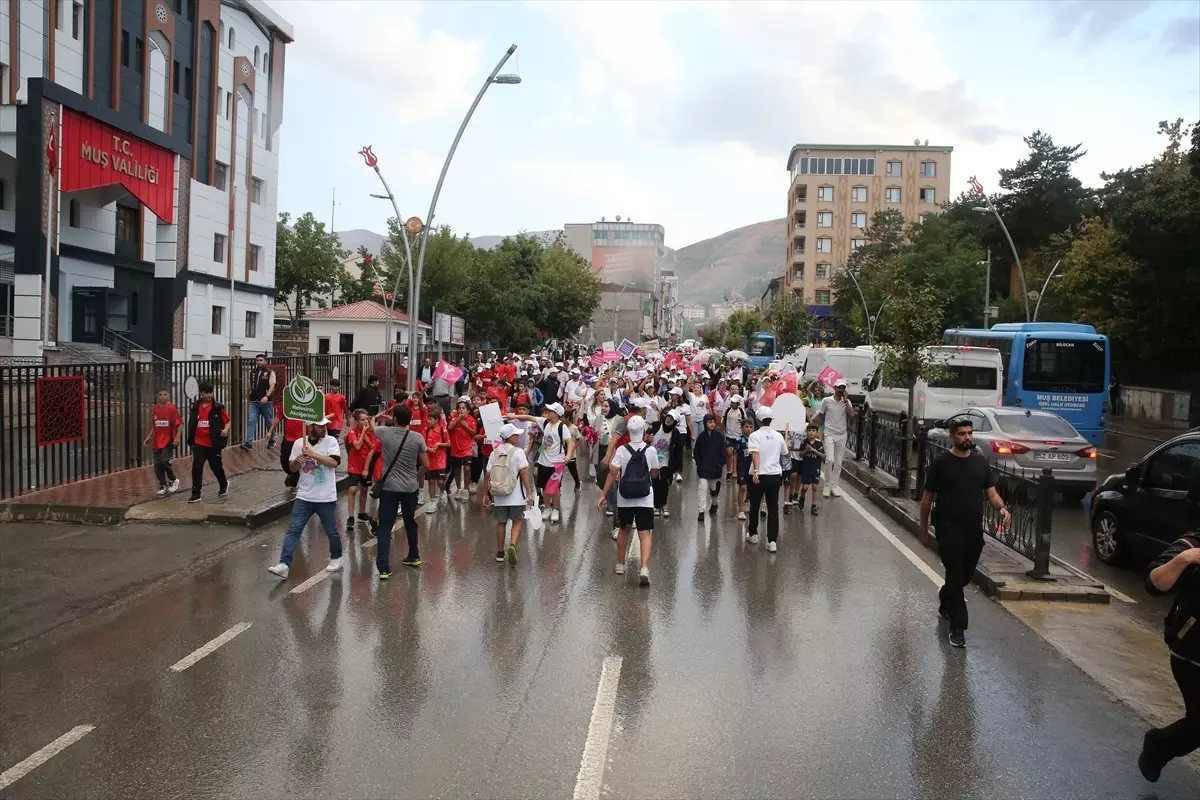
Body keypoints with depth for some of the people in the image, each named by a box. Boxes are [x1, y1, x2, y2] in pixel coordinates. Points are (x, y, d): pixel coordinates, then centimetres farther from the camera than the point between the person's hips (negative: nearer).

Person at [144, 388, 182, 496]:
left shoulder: (171, 408, -9)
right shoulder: (154, 409, 8)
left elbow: (180, 423, -10)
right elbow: (153, 426, 19)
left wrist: (177, 437, -17)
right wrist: (149, 437, 13)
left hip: (169, 440, -6)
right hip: (157, 441, 6)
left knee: (164, 461, -16)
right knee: (157, 464, 6)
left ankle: (173, 480, 8)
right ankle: (163, 486, 21)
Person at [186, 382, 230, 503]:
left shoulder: (218, 407, -7)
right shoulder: (195, 407, 3)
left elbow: (227, 421, -3)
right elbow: (192, 424, 14)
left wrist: (226, 430, -24)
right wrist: (191, 440, 14)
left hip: (213, 444, -2)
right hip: (199, 443, 2)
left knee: (216, 466, 12)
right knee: (196, 468, -5)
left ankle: (224, 484, 40)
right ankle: (196, 494, 1)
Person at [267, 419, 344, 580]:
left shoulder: (331, 441, -7)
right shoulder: (299, 443, 2)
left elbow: (334, 462, -20)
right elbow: (292, 468, 7)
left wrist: (313, 454, -26)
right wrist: (298, 460, -15)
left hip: (326, 498, -2)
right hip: (304, 497, 2)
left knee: (332, 531, 12)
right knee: (293, 530, -5)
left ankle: (336, 558, 34)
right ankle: (284, 565, -7)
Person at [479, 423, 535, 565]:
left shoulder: (494, 453, 4)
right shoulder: (518, 452, -9)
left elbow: (487, 475, 1)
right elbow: (524, 473, -15)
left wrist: (484, 495, 8)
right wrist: (530, 493, -14)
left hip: (499, 496, 4)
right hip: (516, 496, -4)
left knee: (501, 522, 17)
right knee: (518, 521, 10)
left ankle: (500, 553, 22)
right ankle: (512, 545, -14)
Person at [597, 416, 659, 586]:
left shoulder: (621, 450, -7)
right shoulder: (651, 450, -4)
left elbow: (612, 473, -12)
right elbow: (654, 474, 7)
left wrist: (603, 495, -10)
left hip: (625, 499, 1)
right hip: (645, 500, -1)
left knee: (623, 529, 21)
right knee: (645, 534, -3)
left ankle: (620, 564, 32)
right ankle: (644, 567, -22)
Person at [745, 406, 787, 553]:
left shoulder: (755, 435, -7)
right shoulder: (778, 436, 6)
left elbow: (755, 454, -23)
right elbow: (786, 455, 19)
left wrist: (756, 472, -32)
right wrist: (786, 446, 41)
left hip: (759, 476, -3)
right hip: (775, 476, 3)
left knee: (754, 506, 16)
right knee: (773, 508, 3)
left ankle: (753, 534, 31)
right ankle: (772, 541, -3)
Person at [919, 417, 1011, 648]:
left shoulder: (981, 462, 7)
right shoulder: (941, 463, -6)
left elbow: (991, 492, 8)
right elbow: (927, 498, -2)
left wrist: (1002, 507, -15)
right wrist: (924, 529, -2)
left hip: (974, 530, 5)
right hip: (949, 529, -5)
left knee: (965, 576, 17)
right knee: (956, 577, -5)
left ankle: (945, 603, 45)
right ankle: (957, 627, 1)